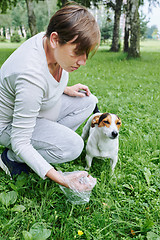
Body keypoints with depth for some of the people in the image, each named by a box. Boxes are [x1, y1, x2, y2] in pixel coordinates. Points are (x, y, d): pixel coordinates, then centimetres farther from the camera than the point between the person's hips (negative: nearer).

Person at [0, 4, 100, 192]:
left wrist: (65, 89, -5)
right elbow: (20, 141, -32)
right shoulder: (31, 75, -39)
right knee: (73, 146, -25)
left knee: (88, 101, 0)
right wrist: (60, 178, -36)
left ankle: (47, 142, 4)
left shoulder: (53, 45, -15)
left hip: (36, 108, 8)